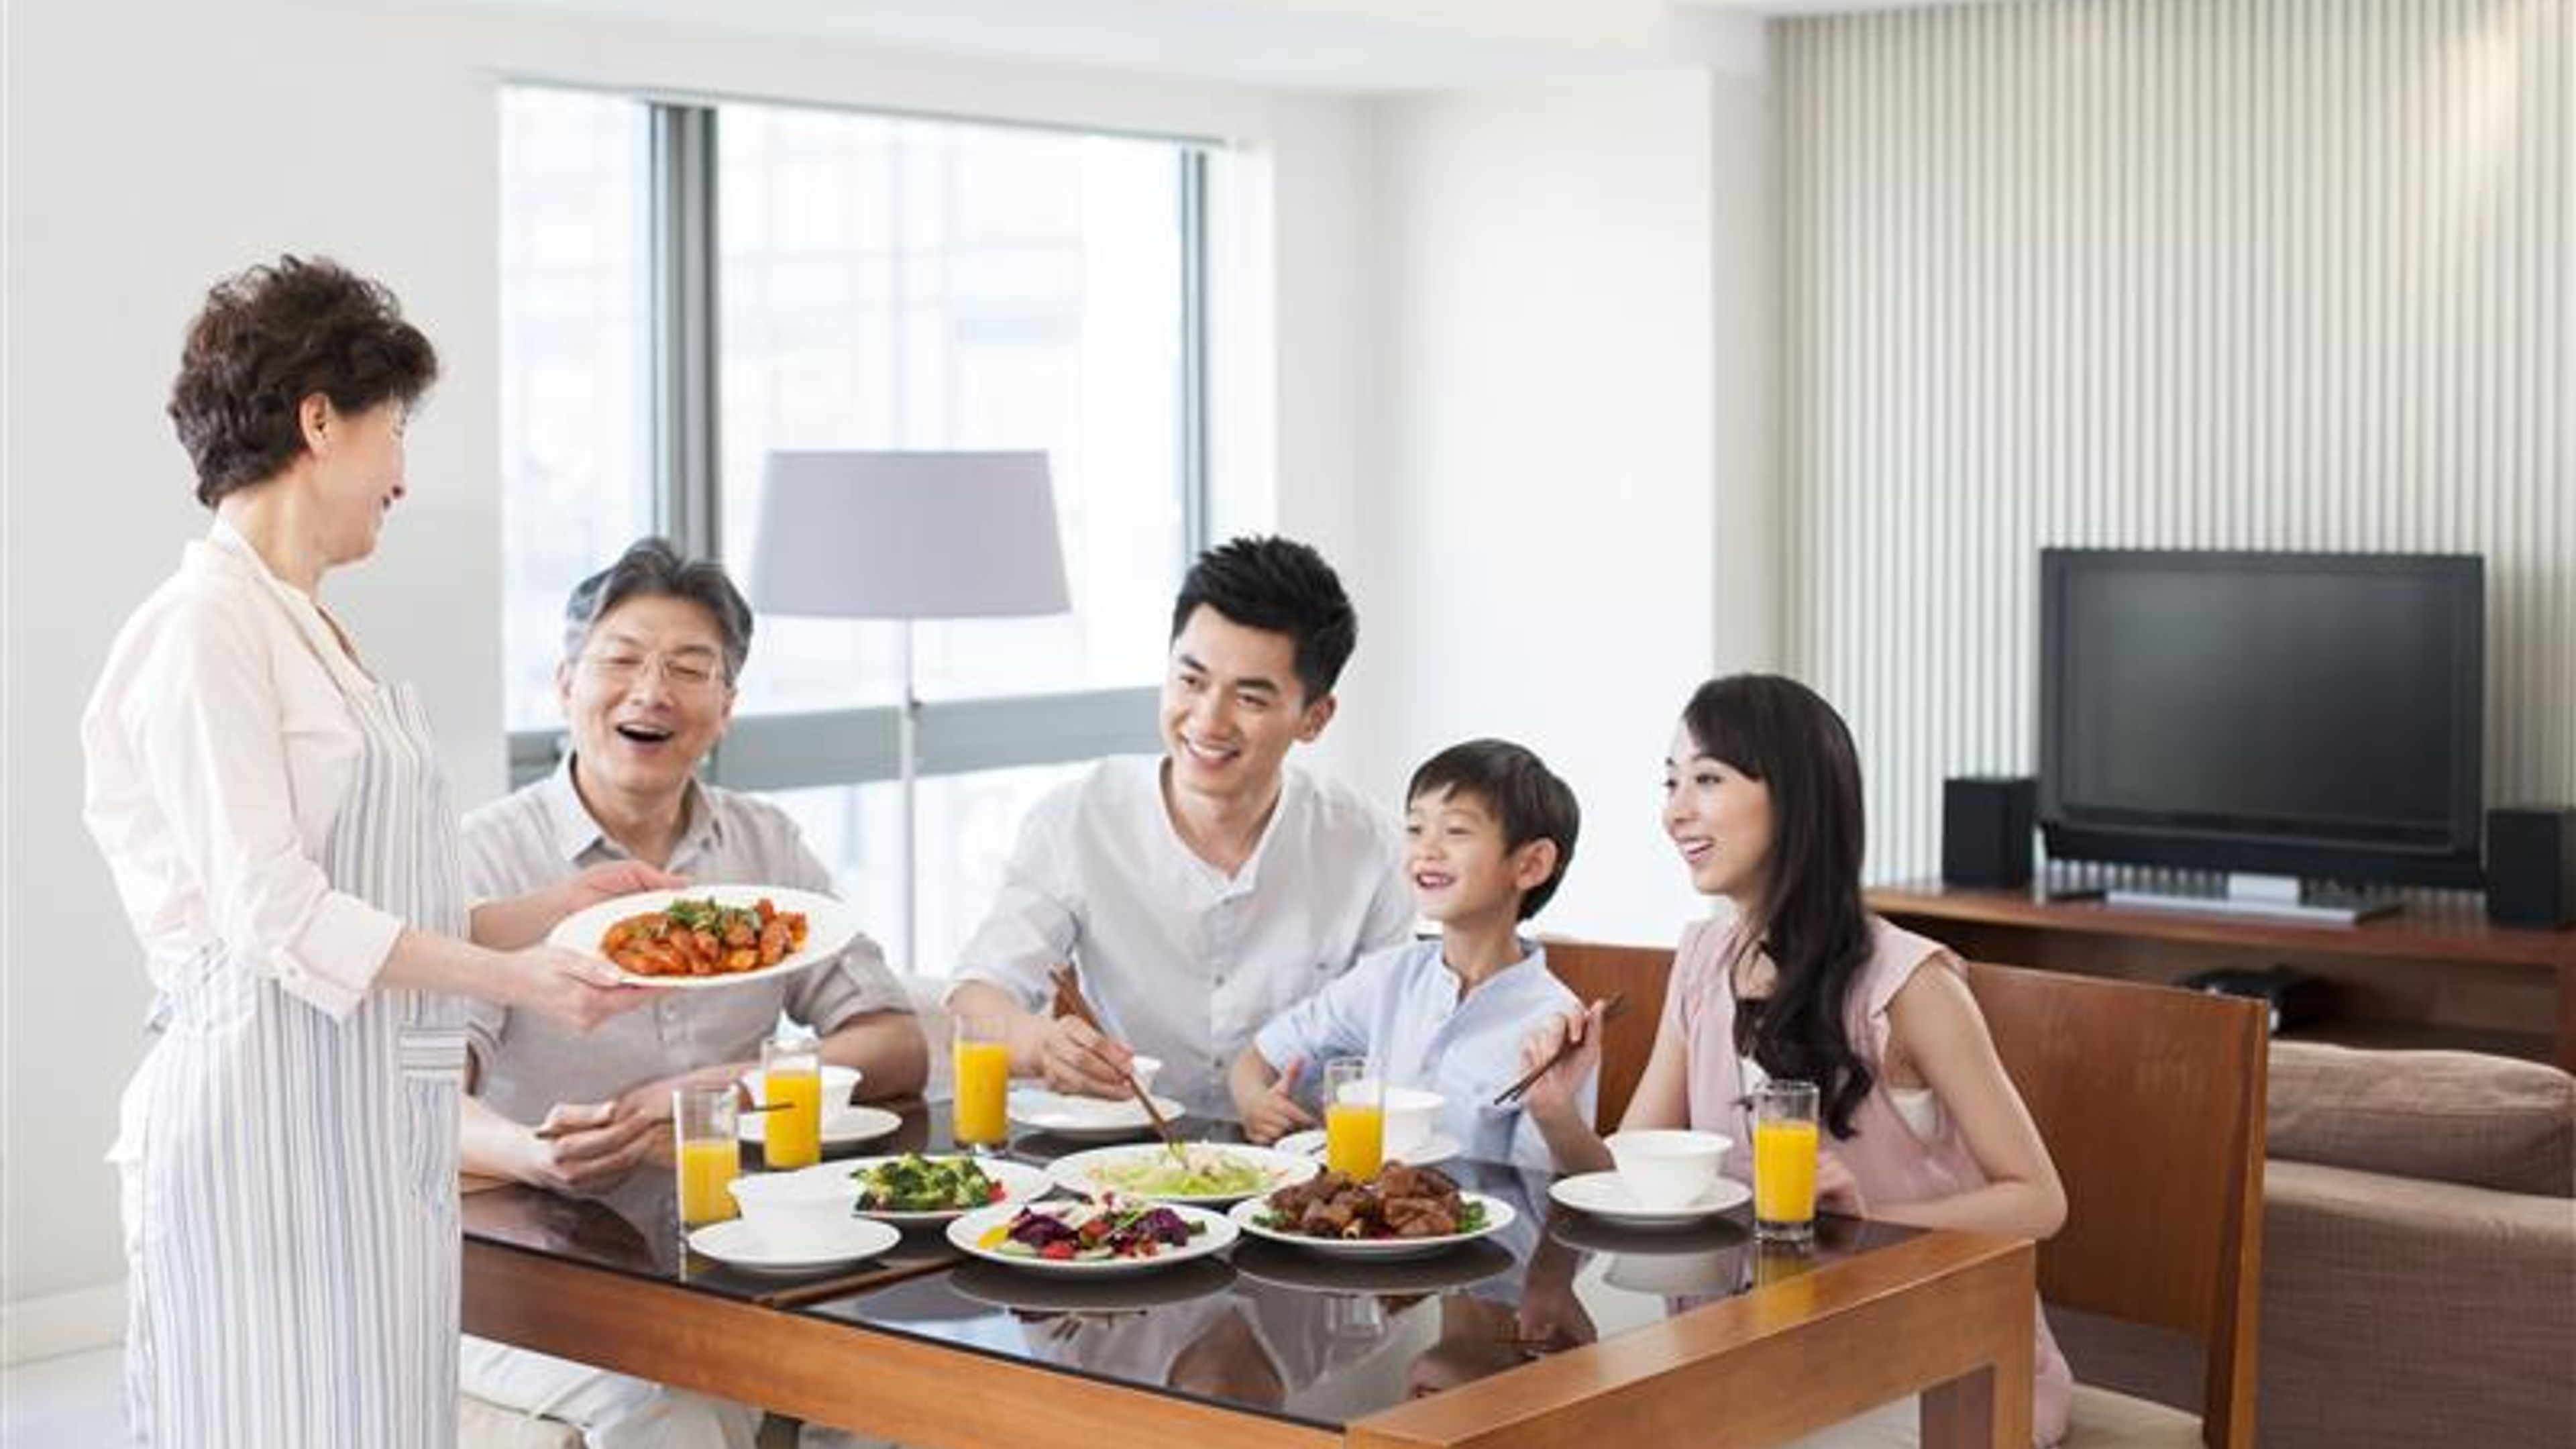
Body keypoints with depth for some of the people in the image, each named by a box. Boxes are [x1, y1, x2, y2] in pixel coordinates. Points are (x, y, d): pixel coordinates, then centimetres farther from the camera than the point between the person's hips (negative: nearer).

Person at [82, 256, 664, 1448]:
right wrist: (508, 976, -18)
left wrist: (555, 908, 15)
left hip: (377, 1122, 9)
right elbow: (272, 913, -15)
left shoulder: (310, 634, 17)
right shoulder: (207, 627, -9)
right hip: (266, 1120, -9)